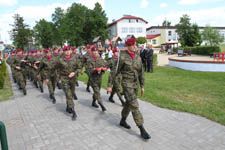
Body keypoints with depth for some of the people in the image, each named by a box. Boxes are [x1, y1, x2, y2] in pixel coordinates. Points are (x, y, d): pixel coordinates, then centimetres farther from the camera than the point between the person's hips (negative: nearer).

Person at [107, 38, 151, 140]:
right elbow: (115, 72, -9)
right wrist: (109, 85, -9)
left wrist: (142, 86, 10)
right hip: (127, 84, -7)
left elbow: (141, 73, 11)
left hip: (135, 84, 7)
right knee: (134, 106, -10)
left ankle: (123, 121, 40)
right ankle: (142, 130, -2)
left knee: (129, 103, 18)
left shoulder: (138, 57, 6)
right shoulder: (122, 57, -12)